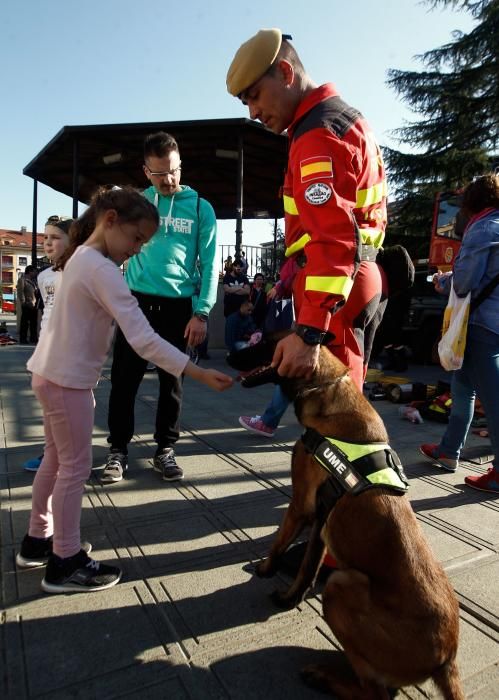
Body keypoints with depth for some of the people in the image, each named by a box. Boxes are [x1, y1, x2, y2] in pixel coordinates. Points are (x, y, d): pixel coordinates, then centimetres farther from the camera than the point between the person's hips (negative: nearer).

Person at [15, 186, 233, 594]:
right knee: (76, 467, 1)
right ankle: (65, 564, 15)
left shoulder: (82, 257, 9)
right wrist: (200, 374, -30)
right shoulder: (102, 270, -22)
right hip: (68, 380, -10)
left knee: (57, 460, 19)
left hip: (52, 374, 10)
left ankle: (38, 541, 35)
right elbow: (144, 339, -29)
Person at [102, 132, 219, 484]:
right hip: (136, 302, 1)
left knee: (171, 380, 8)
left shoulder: (200, 208, 5)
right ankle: (119, 449, 15)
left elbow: (209, 264, 1)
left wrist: (202, 313, -8)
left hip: (178, 306, 0)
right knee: (124, 378, 1)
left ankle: (165, 449, 21)